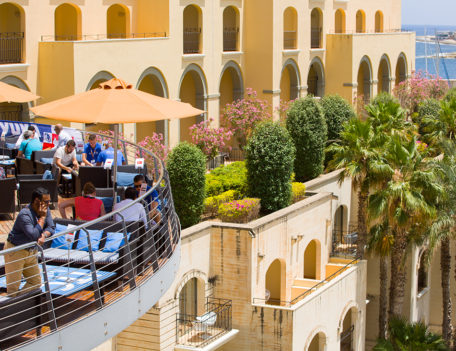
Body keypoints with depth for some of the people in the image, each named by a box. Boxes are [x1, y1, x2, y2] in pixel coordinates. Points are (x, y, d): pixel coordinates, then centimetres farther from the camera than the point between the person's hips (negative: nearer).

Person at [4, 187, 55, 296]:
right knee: (13, 286, -5)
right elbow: (34, 235, -34)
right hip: (15, 252, -8)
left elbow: (51, 228, 0)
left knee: (36, 283, 11)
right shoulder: (25, 215, -27)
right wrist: (42, 217, -27)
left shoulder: (45, 210, -2)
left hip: (31, 252, 8)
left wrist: (44, 235, -22)